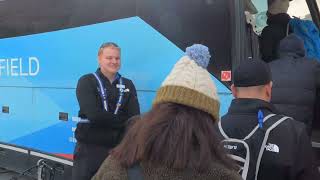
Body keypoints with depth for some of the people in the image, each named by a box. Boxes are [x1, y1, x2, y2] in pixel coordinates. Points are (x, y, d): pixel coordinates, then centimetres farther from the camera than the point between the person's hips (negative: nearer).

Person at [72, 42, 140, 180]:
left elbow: (135, 118, -2)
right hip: (89, 148, -3)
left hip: (118, 148, 4)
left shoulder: (128, 85, 10)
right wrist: (123, 121, -10)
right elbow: (94, 115, -17)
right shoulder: (87, 82, -2)